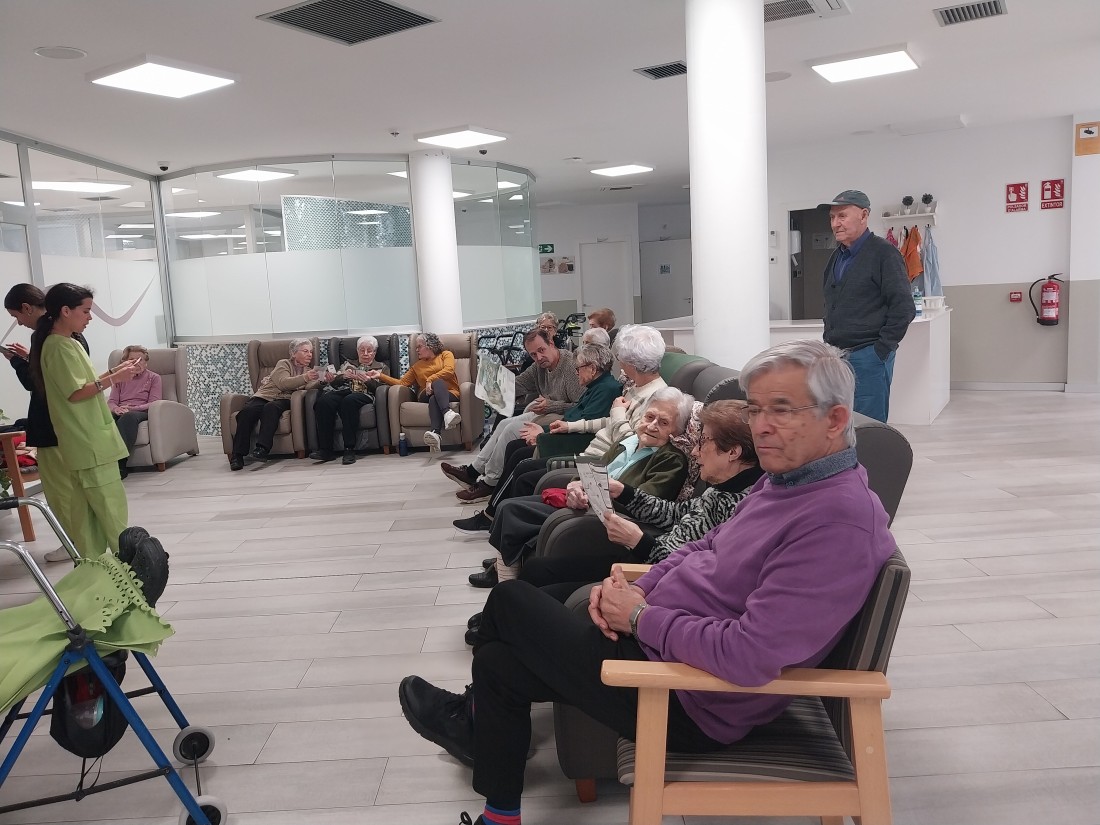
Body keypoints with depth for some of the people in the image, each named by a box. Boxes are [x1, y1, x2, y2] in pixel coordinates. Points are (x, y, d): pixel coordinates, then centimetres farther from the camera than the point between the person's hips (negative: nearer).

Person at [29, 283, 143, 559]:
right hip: (89, 442, -10)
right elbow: (76, 392, -19)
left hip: (85, 441, 10)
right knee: (111, 506, -5)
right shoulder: (59, 347, -15)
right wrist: (114, 378, -19)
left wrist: (114, 372, 8)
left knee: (85, 508, 12)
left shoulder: (67, 343, 14)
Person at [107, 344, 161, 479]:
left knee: (129, 417, -41)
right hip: (121, 413, 3)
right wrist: (116, 408, -11)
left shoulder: (153, 378, 16)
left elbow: (154, 403, 2)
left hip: (143, 413, -3)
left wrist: (131, 408, -15)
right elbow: (111, 402, 15)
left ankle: (120, 463, -50)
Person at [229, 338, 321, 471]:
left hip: (284, 400, 1)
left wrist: (322, 381, -23)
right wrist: (305, 378, -25)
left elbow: (310, 386, -2)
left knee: (271, 407, -35)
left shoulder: (308, 371, 21)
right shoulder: (284, 364, 11)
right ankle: (238, 455, -33)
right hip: (264, 396, -1)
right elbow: (283, 383, -10)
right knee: (247, 411, -32)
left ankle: (262, 449, -46)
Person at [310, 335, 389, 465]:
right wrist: (343, 376, -4)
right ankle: (325, 449, -34)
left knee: (349, 401, -40)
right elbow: (333, 382, 17)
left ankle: (349, 449, -42)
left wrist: (366, 380, -11)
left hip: (364, 395, -3)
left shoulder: (382, 367, 25)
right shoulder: (347, 365, 32)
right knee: (323, 401, -33)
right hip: (343, 391, 3)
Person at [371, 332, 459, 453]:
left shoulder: (446, 354, 20)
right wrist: (381, 376, 10)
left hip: (450, 393, -1)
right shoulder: (417, 366, 31)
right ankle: (447, 413, -65)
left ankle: (435, 434, -65)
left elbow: (449, 370, -1)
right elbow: (402, 382, 18)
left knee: (434, 399, -38)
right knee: (438, 382, -35)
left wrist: (430, 380, -12)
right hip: (427, 394, 1)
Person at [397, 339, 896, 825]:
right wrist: (636, 589, -3)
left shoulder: (839, 520, -27)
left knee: (509, 601, 4)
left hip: (687, 700, -9)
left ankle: (476, 719, 35)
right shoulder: (788, 477, 5)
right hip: (658, 638, 9)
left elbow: (747, 656, -33)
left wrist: (639, 617, -19)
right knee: (497, 662, 15)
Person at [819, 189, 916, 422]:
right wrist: (829, 343, 13)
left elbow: (903, 308, -11)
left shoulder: (884, 254, -8)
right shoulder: (836, 257, 15)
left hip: (868, 358, -7)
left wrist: (881, 349, -13)